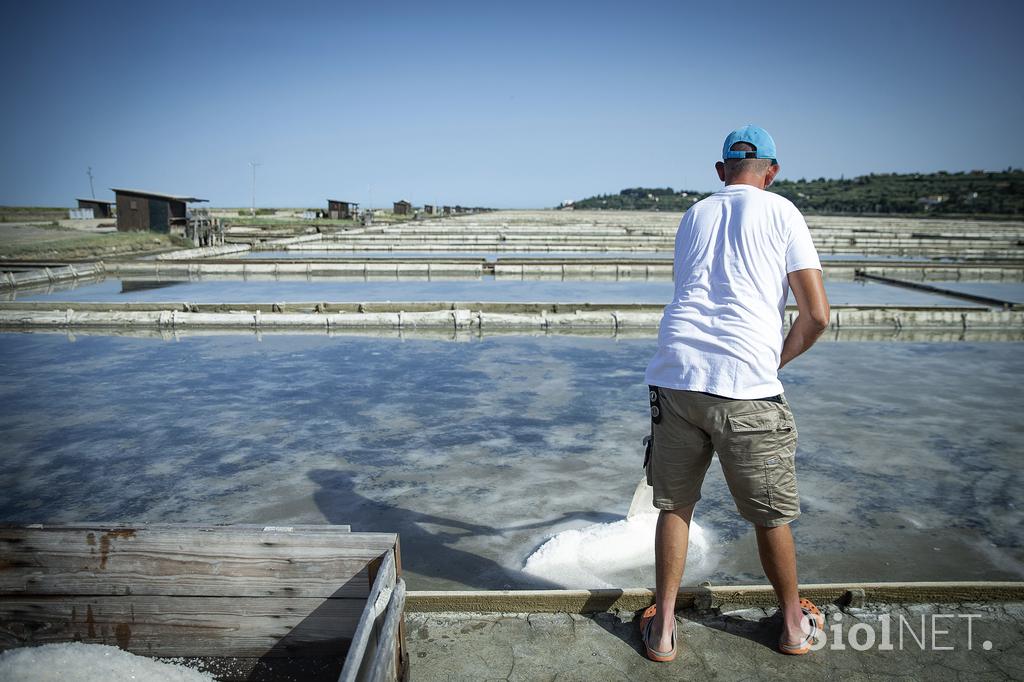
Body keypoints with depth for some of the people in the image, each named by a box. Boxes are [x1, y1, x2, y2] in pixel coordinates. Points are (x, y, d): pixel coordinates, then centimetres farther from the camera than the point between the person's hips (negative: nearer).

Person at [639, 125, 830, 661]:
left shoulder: (693, 215, 20)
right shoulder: (780, 211, 8)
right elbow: (817, 314, 1)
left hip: (674, 375, 3)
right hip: (746, 385, -3)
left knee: (674, 505, 16)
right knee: (772, 515, 15)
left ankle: (662, 628, 26)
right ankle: (794, 624, 35)